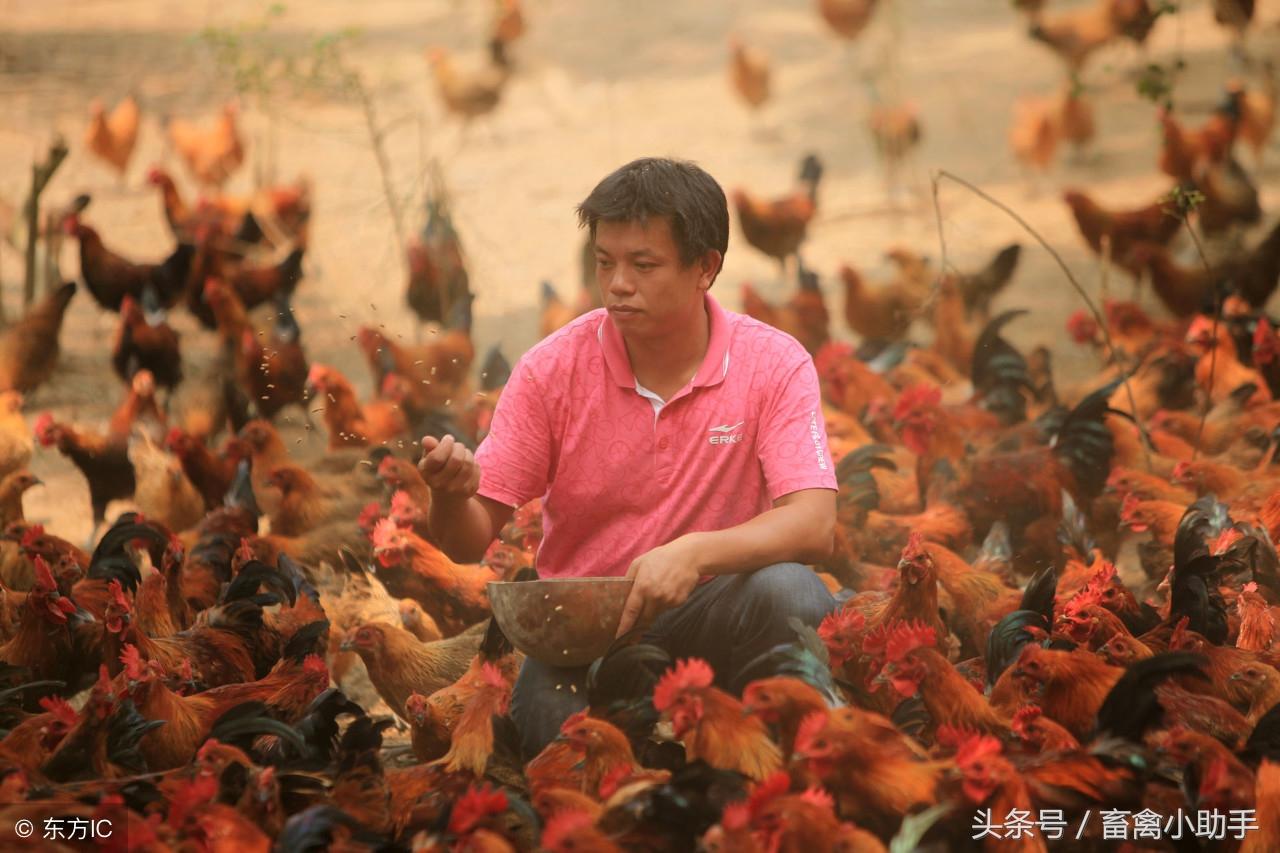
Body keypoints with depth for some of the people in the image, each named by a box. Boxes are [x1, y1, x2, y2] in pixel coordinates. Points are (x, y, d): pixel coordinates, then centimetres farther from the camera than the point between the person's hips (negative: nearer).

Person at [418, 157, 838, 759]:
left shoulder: (773, 365, -6)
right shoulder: (552, 369, -4)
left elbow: (814, 524, -17)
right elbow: (469, 543, -2)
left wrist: (694, 552, -34)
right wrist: (455, 495, -27)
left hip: (708, 619, 1)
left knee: (788, 591, -32)